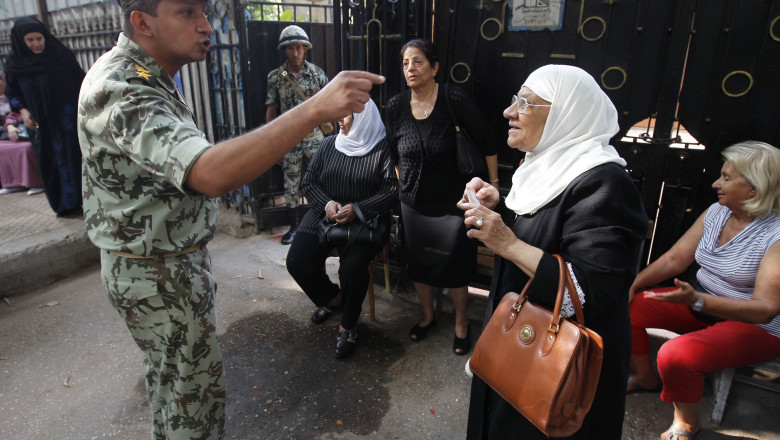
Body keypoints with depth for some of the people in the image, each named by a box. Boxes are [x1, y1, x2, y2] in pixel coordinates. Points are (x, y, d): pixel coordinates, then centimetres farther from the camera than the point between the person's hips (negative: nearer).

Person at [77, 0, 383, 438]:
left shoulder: (140, 73, 5)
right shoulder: (123, 92, -30)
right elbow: (212, 174, -48)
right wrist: (316, 109, -52)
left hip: (170, 258, 10)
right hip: (159, 274, -10)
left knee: (171, 374, 28)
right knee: (195, 385, 8)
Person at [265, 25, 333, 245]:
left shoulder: (317, 73, 2)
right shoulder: (275, 77, 2)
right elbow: (271, 111, 4)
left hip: (315, 138, 0)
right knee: (291, 185, 6)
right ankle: (294, 227, 19)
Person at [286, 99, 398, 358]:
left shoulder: (383, 149, -2)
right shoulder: (328, 145, 12)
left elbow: (392, 190, -9)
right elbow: (309, 182, 9)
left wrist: (357, 209, -20)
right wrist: (326, 203, -11)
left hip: (366, 220, -4)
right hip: (324, 215, 5)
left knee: (352, 266, -29)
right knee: (297, 262, -14)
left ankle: (348, 326, 0)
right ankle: (332, 298, 19)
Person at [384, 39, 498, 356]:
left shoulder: (453, 99, -16)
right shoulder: (396, 107, -4)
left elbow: (486, 145, -7)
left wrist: (493, 185, -4)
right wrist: (402, 186, 11)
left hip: (451, 202, -4)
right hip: (413, 203, 4)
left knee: (455, 267, 7)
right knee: (418, 264, 17)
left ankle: (461, 323, 33)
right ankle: (428, 315, 43)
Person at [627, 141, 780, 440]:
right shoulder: (716, 213, -1)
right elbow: (674, 260, 1)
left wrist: (697, 300, -38)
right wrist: (632, 285, -12)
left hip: (755, 326, -7)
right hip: (700, 303, 7)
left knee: (676, 355, -31)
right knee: (627, 307, -8)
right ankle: (645, 378, 16)